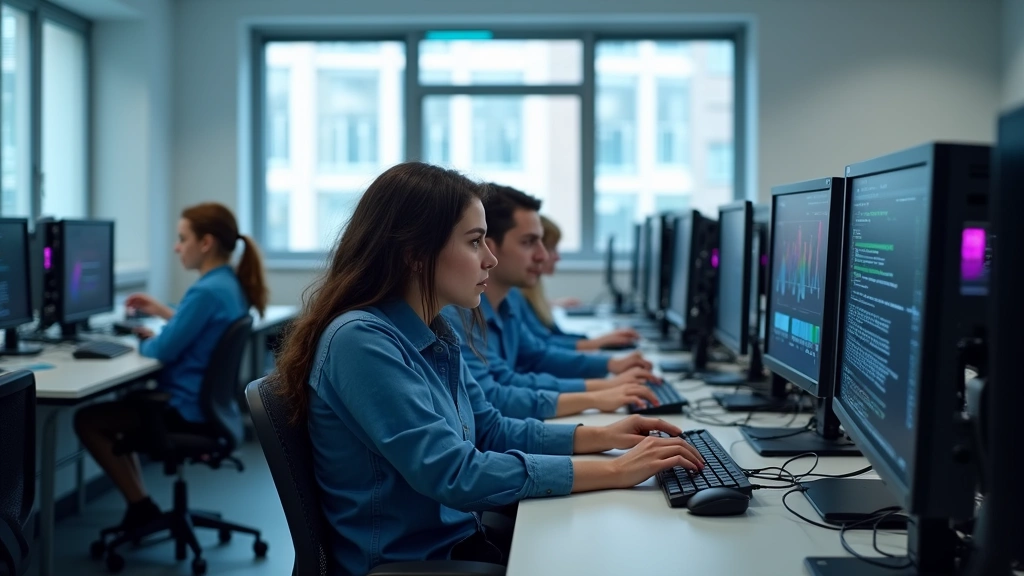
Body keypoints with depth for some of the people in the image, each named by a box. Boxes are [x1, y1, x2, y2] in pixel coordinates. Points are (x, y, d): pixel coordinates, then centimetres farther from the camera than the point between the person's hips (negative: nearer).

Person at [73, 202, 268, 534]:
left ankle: (141, 506, 7)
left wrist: (145, 340, -1)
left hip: (188, 409, -10)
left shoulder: (206, 291, -24)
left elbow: (162, 352, -22)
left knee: (87, 420, 2)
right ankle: (140, 505, 24)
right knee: (118, 403, 28)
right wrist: (162, 311, 21)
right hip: (209, 402, 10)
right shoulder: (232, 284, 6)